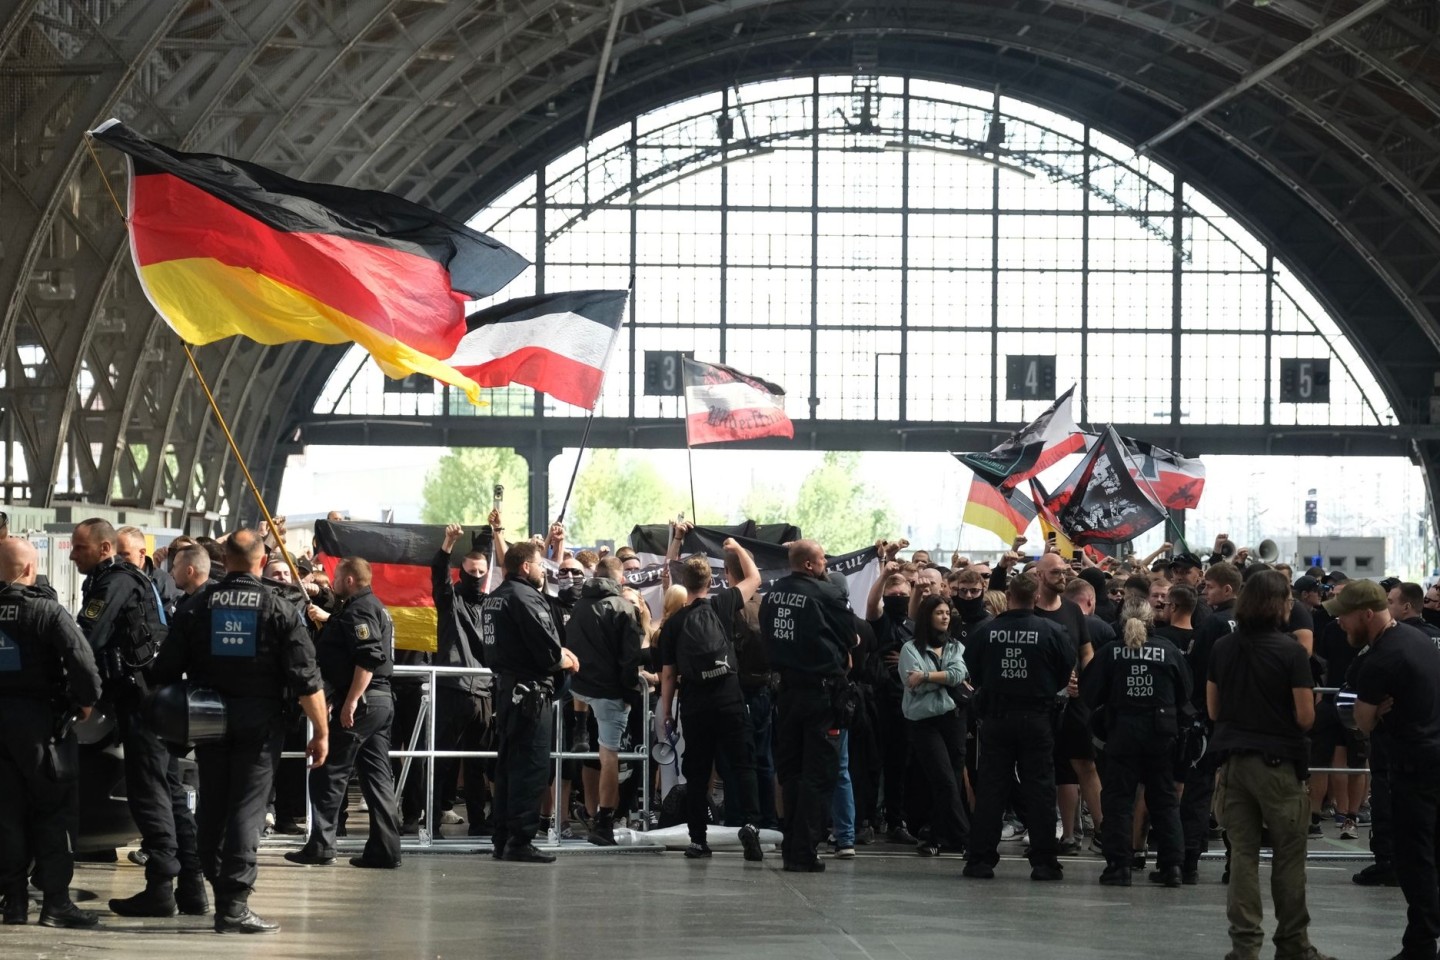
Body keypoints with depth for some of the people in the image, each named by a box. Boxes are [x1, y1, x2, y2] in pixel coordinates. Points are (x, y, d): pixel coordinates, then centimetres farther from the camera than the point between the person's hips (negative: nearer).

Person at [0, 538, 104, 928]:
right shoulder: (46, 610, -13)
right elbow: (81, 658, -20)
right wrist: (87, 701, -5)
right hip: (41, 720, -5)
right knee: (56, 812, 2)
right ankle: (56, 902, -2)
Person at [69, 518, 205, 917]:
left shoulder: (116, 583, -12)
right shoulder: (132, 580, 20)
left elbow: (86, 640, -18)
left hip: (139, 697, -10)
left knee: (148, 792, -8)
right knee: (170, 790, 10)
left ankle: (160, 888, -8)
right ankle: (192, 887, 12)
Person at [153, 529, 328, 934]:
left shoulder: (197, 607, 2)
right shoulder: (280, 610, -6)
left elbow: (166, 670, 2)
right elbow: (306, 679, -8)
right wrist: (321, 732, -2)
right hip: (260, 719, -3)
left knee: (213, 807, 13)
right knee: (247, 808, -3)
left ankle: (220, 886, 22)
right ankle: (234, 904, -9)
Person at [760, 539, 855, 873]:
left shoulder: (772, 594, 3)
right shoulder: (828, 593, -14)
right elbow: (850, 636, -5)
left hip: (787, 691, 6)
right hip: (823, 691, -6)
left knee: (790, 770, 15)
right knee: (818, 773, -1)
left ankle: (791, 847, 19)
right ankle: (803, 853, -5)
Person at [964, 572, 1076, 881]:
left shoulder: (985, 632, -6)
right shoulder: (1052, 632, -9)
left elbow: (973, 673, 5)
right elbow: (1067, 674, 1)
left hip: (995, 717, 1)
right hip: (1037, 718, -1)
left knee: (990, 789, 6)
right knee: (1039, 789, 3)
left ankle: (981, 859, 5)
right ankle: (1043, 862, 2)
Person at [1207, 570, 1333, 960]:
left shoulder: (1222, 649, 3)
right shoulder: (1291, 652, -12)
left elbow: (1213, 710, 9)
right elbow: (1305, 718, -13)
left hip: (1234, 761, 4)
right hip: (1278, 762, -4)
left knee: (1242, 854, 7)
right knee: (1288, 856, 7)